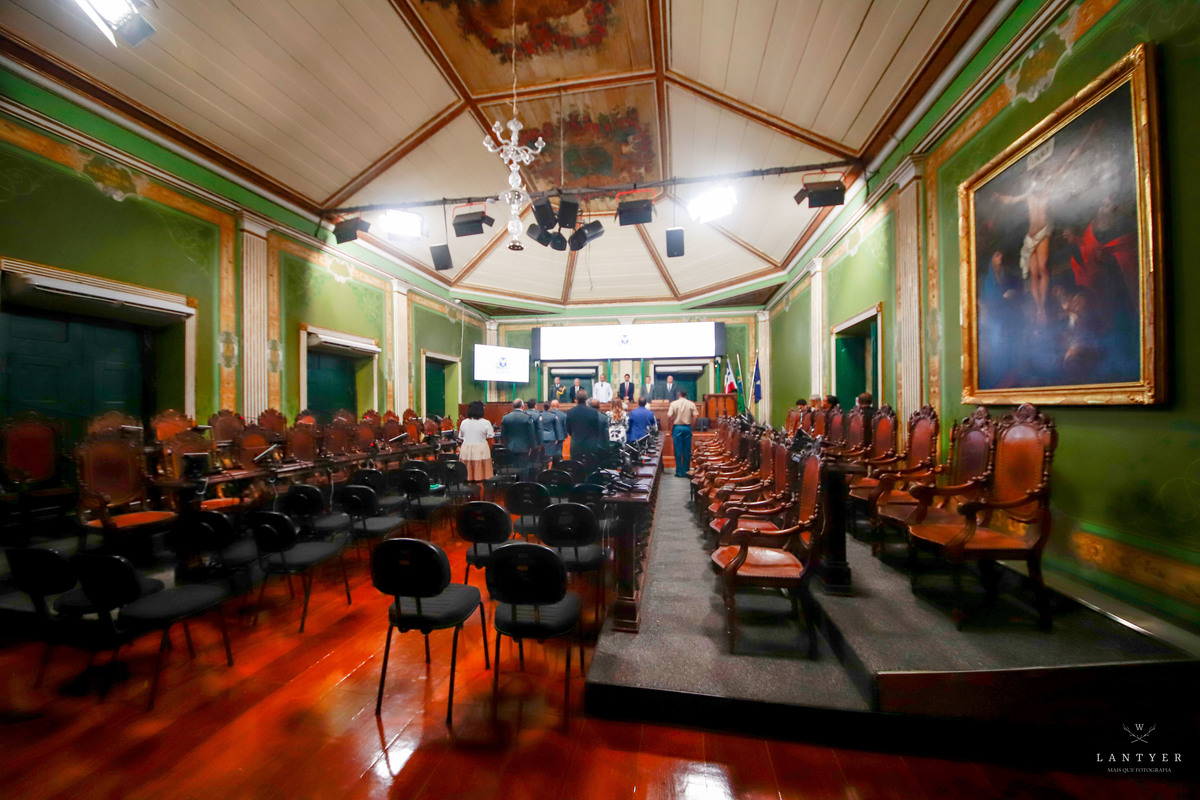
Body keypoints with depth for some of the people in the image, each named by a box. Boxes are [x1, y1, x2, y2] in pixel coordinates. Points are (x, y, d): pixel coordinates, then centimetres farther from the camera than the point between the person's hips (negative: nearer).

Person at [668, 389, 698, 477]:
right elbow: (695, 416, -4)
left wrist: (671, 430, 1)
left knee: (678, 450, 4)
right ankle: (686, 471, 11)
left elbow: (670, 416, -6)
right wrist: (691, 425, 6)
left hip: (677, 427, -1)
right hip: (687, 427, 1)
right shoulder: (691, 404, 3)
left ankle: (679, 471, 6)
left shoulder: (674, 403, -1)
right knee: (687, 451, 7)